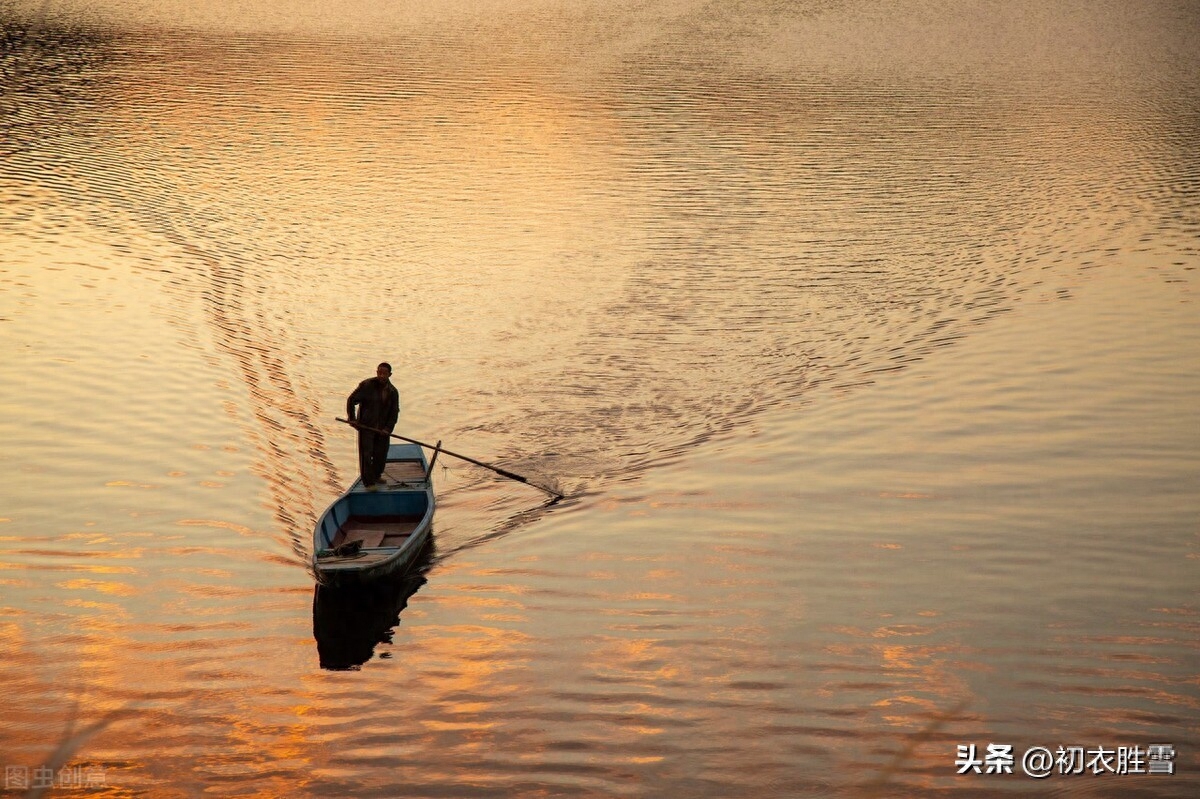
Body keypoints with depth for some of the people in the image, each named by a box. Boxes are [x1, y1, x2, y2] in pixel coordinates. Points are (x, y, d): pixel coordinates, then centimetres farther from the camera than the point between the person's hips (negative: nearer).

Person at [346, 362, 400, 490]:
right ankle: (369, 482, -1)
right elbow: (351, 400, -7)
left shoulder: (393, 392, 0)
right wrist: (352, 418, -11)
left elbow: (394, 413, 3)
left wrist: (388, 428, -9)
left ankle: (376, 476, 35)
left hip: (382, 429, 4)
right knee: (366, 454, -6)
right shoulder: (367, 385, -12)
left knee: (381, 453, 13)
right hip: (366, 426, -4)